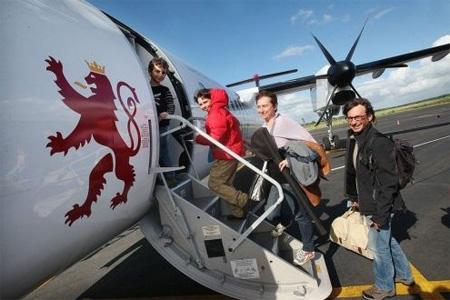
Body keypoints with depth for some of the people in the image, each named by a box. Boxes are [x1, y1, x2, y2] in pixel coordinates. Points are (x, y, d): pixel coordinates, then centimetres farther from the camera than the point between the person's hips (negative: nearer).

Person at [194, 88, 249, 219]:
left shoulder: (216, 113, -15)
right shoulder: (220, 112, 19)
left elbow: (215, 138, -24)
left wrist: (197, 138, -11)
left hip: (226, 154, -11)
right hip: (230, 153, 11)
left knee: (214, 183, -4)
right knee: (226, 184, 16)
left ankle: (245, 200, -6)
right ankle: (238, 212, 20)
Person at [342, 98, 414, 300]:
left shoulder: (379, 143, -24)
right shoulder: (353, 140, 2)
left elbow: (388, 183, -24)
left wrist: (380, 214, -22)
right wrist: (354, 197, 15)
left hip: (379, 206, -9)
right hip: (368, 203, 9)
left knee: (378, 246, 9)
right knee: (387, 240, 26)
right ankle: (404, 275, 48)